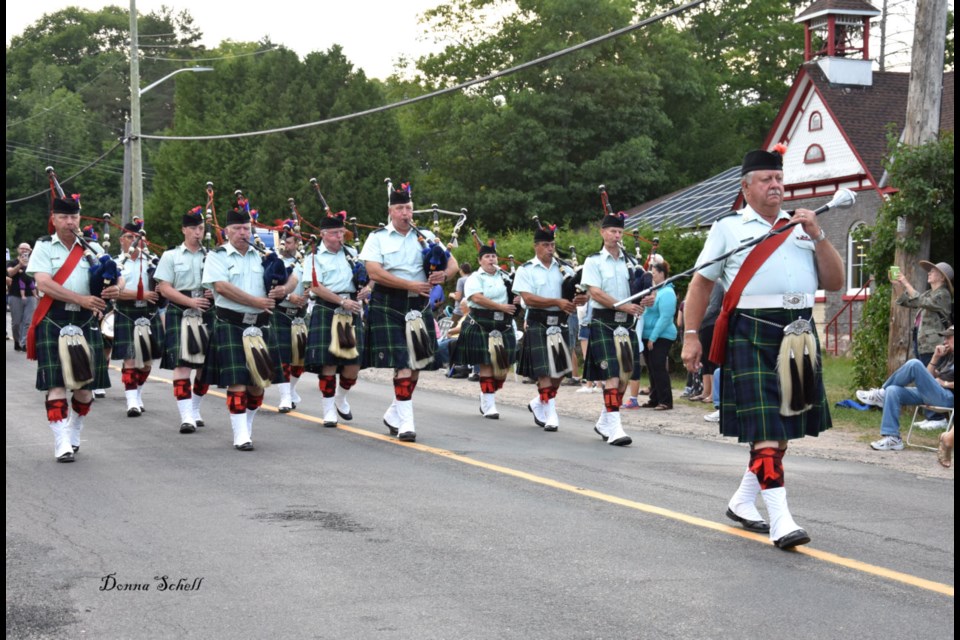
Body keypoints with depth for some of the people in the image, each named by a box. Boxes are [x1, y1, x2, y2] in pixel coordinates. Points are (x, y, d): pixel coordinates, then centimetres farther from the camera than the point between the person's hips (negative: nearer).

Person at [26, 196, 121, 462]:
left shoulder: (92, 248, 10)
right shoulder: (44, 247, 3)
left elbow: (113, 279, 9)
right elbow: (43, 282, -11)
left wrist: (114, 290, -18)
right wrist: (81, 299, -20)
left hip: (85, 321, 3)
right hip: (54, 321, -3)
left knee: (85, 384, 5)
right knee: (56, 384, -7)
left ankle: (74, 435, 24)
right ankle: (62, 443, -6)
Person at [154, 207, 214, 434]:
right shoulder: (171, 256, 3)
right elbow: (164, 288, -4)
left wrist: (214, 293, -8)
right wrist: (191, 301, -16)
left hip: (207, 315, 4)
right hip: (180, 314, -3)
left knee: (205, 365, 6)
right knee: (182, 364, -11)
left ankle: (195, 410, 23)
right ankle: (186, 417, -14)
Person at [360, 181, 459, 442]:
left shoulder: (425, 237, 12)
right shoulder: (378, 238, 1)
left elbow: (453, 264, 9)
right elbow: (374, 273, -13)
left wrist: (444, 275, -16)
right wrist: (411, 285, -17)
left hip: (419, 306, 5)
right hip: (389, 306, -4)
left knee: (417, 364, 7)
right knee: (402, 364, -12)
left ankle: (394, 415, 24)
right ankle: (405, 422, -9)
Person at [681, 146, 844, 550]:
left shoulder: (800, 227, 17)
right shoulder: (728, 228, 6)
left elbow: (834, 282, 12)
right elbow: (701, 283, 6)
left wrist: (817, 236, 0)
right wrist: (691, 336, -2)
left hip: (799, 333, 5)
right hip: (752, 335, -5)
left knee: (785, 425, 11)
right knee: (765, 428, -12)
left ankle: (743, 501, 26)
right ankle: (780, 519, -13)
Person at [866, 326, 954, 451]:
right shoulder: (947, 355, 26)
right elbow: (929, 376, 24)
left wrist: (945, 383, -8)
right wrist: (935, 357, 13)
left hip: (947, 397, -9)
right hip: (928, 394, 9)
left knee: (914, 364, -25)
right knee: (893, 390, -12)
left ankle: (881, 393, -7)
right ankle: (893, 437, -17)